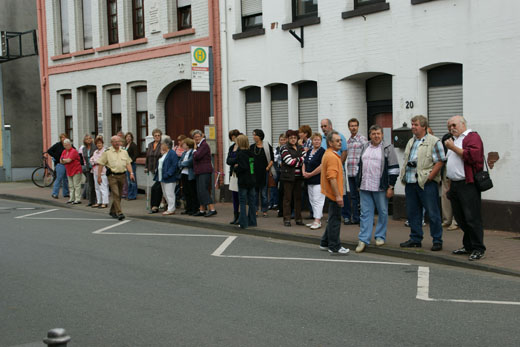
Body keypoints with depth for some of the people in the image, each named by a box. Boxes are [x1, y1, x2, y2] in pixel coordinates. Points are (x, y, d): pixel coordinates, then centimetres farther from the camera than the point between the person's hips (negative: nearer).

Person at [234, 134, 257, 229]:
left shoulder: (240, 153, -14)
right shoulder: (251, 153, 7)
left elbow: (243, 167, -22)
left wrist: (235, 168, -4)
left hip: (243, 181, -7)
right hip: (252, 180, 7)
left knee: (242, 202, 0)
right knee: (251, 201, 11)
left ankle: (243, 223, 0)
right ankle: (252, 221, 16)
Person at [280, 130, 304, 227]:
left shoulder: (300, 148, 13)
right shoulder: (285, 149, -2)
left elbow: (304, 161, 1)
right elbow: (290, 161, -13)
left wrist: (295, 161, -12)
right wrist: (300, 159, -6)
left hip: (298, 177, 4)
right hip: (288, 176, -4)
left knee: (298, 197, 6)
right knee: (287, 198, -1)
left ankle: (298, 219, 11)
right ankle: (287, 219, 3)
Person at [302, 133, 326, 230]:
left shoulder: (322, 152, -10)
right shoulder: (309, 152, 15)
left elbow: (322, 166, -18)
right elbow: (304, 163, 21)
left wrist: (310, 174, -14)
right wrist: (304, 172, 1)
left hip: (318, 180, -9)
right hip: (309, 181, 9)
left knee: (317, 200, -9)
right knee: (312, 200, 12)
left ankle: (317, 221, -7)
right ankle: (317, 220, 18)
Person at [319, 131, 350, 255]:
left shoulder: (328, 154, 15)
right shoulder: (332, 157, -18)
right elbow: (332, 178, -25)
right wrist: (338, 195, -25)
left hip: (331, 193, 11)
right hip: (334, 194, -11)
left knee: (333, 219, 18)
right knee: (335, 220, -4)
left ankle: (325, 243, 25)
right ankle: (334, 247, 2)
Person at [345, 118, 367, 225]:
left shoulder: (362, 139, -6)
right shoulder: (348, 141, 16)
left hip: (359, 172, -7)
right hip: (350, 172, 7)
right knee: (353, 196, 11)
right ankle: (355, 218, 18)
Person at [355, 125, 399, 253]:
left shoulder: (387, 148, -3)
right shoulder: (364, 147, 13)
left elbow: (394, 169, -5)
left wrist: (391, 187, -10)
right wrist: (359, 184, 17)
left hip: (380, 187, -4)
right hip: (365, 187, 4)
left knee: (382, 212, 7)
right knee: (365, 213, 3)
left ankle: (380, 236, 21)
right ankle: (363, 240, 3)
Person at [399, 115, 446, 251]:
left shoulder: (434, 142, -5)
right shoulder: (411, 142, 18)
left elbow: (440, 161, -11)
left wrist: (429, 177, -17)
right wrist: (404, 176, 10)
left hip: (426, 184, -7)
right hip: (410, 183, 7)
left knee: (433, 213, -2)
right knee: (412, 212, 11)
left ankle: (437, 241, 6)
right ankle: (415, 239, 22)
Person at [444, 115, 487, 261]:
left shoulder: (473, 137, -4)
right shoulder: (454, 140, 23)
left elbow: (473, 156, -21)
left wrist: (453, 148, -14)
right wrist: (449, 185, 23)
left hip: (468, 185, -8)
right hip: (455, 185, 8)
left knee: (472, 218, -8)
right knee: (461, 219, 11)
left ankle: (478, 249, -2)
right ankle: (468, 246, 20)